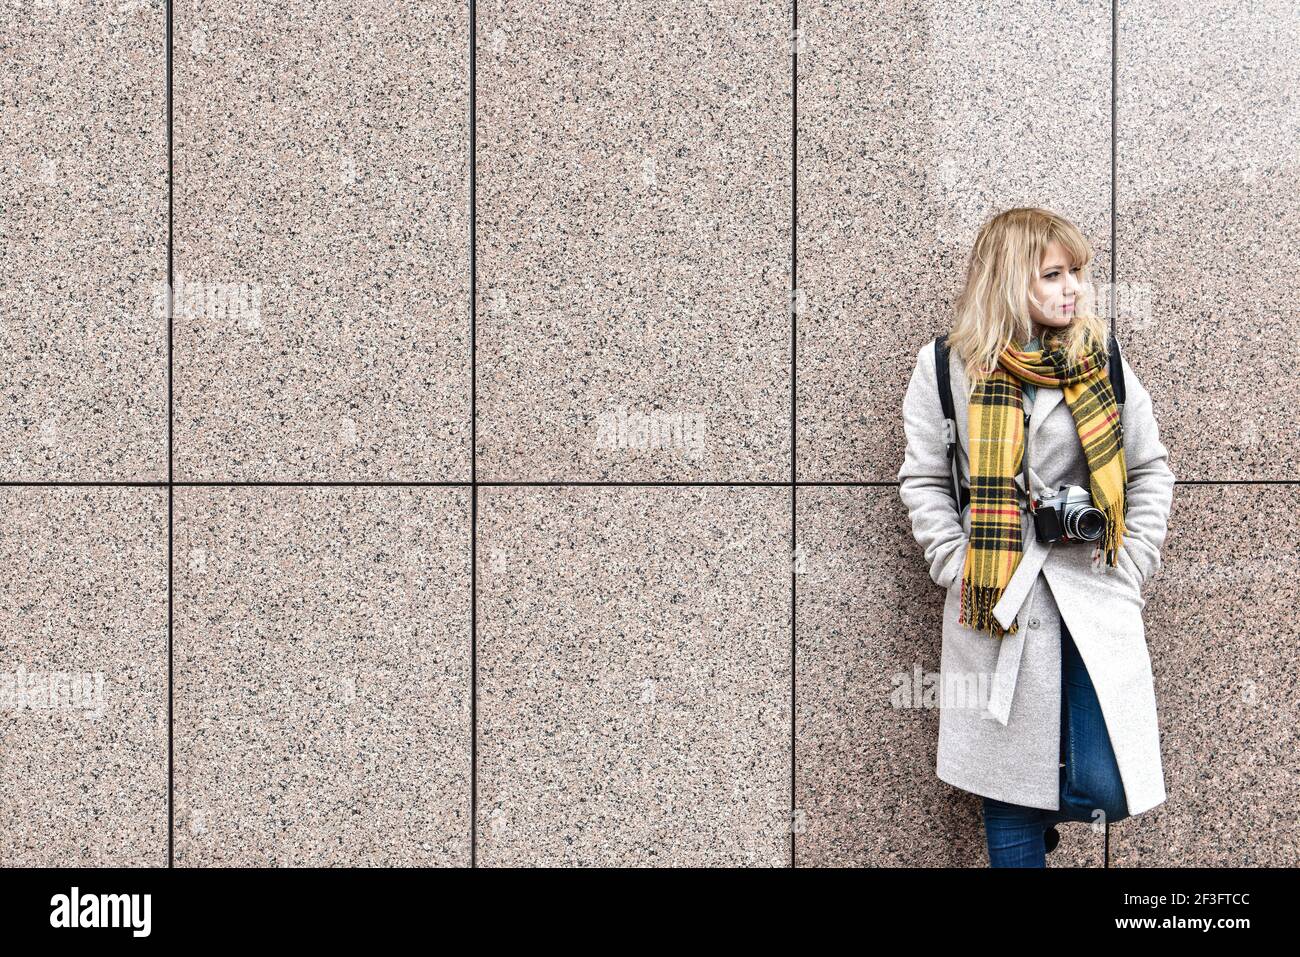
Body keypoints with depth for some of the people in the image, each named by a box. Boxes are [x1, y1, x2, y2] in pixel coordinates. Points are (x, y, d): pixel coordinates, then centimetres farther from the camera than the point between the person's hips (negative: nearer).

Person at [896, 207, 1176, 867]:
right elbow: (923, 481, 5)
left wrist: (1130, 564, 2)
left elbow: (1150, 469, 12)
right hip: (996, 602, -1)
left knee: (1104, 789, -5)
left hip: (1094, 596, 2)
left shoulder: (1103, 364, 6)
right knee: (1009, 790, 5)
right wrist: (959, 567, -5)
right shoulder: (947, 369, 1)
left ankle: (1042, 816, 30)